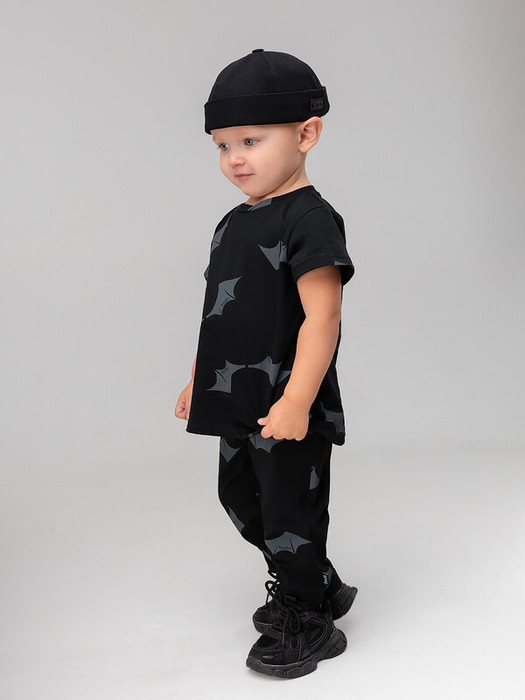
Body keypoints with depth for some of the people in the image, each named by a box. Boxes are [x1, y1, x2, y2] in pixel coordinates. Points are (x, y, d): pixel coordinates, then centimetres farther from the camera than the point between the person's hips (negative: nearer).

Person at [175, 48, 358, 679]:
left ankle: (307, 624, 23)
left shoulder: (309, 218, -15)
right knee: (240, 498, 20)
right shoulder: (233, 224, 12)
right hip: (238, 404, 10)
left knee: (290, 512, 2)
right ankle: (319, 583, 39)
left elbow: (321, 317, -22)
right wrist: (198, 380, 21)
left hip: (287, 408, -10)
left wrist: (297, 401, -27)